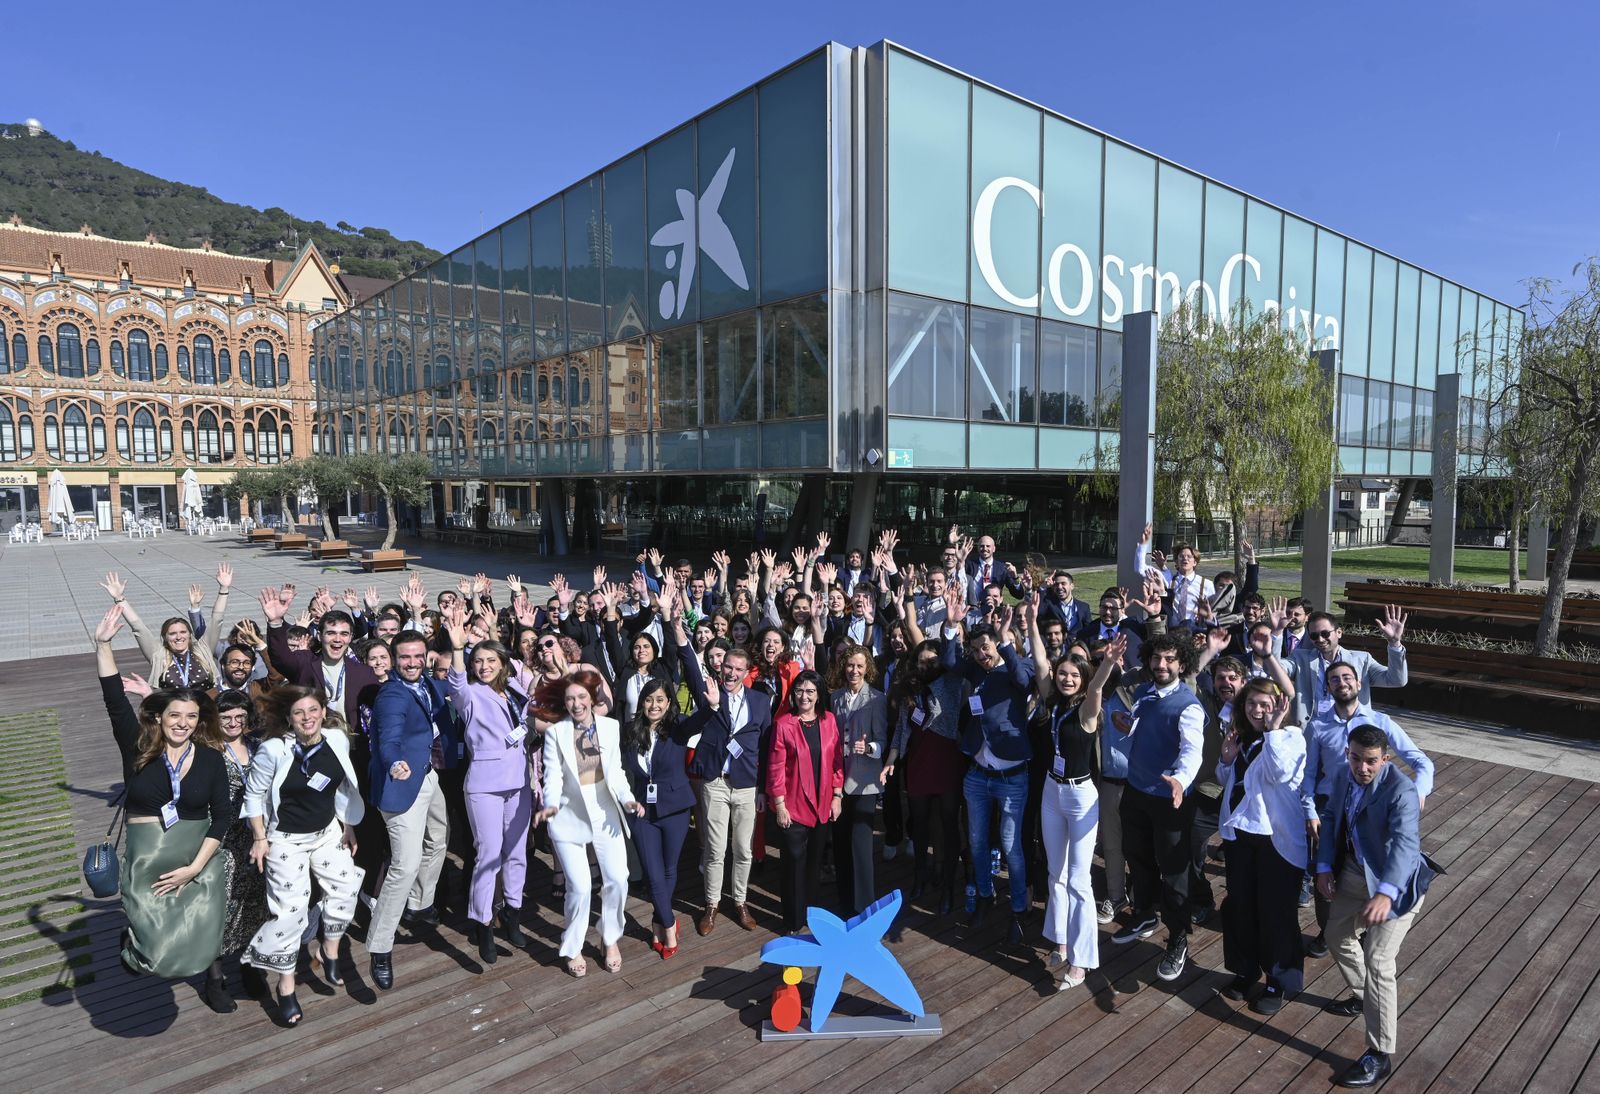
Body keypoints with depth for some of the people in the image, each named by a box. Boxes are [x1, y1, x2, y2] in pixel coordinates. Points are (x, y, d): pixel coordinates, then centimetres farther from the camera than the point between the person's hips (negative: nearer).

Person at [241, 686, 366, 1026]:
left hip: (328, 832, 4)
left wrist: (348, 826, 9)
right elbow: (254, 794, -8)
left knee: (345, 888, 2)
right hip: (286, 840, -4)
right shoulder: (273, 750, -21)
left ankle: (331, 952, 30)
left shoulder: (338, 740, -9)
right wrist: (260, 838, -7)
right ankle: (285, 988, 14)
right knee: (291, 909, -4)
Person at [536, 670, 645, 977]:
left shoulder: (610, 727, -3)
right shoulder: (555, 733, -8)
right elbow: (553, 777, -11)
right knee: (579, 887, -4)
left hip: (605, 815, 2)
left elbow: (616, 771, -1)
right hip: (570, 818, -2)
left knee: (617, 880, 0)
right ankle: (572, 949, 21)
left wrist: (627, 799, -16)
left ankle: (610, 939, 27)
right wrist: (551, 804, -29)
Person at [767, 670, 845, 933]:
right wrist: (779, 805, -9)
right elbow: (776, 767, -8)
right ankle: (794, 923, 15)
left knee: (815, 861, 13)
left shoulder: (829, 721, 2)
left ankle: (811, 913, 30)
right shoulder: (783, 724, -8)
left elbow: (837, 761, 7)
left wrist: (837, 796, 4)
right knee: (795, 862, 2)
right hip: (793, 806, -3)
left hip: (823, 805, 3)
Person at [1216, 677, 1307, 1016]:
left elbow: (1280, 772, -29)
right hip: (1239, 832, 6)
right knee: (1239, 905, 15)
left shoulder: (1291, 736, -11)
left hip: (1277, 837, -6)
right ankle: (1245, 969, 33)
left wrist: (1272, 729, -26)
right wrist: (1226, 759, -2)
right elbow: (1226, 781, 18)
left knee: (1276, 910, 5)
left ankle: (1279, 980, 22)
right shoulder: (1240, 736, 8)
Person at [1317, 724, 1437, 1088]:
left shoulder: (1401, 790, -27)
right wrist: (1324, 866, -4)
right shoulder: (1345, 775, -5)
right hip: (1353, 874, 8)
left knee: (1377, 961, -12)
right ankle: (1362, 997, 51)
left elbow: (1405, 843, -39)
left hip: (1395, 883, -7)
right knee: (1338, 938, 22)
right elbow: (1330, 818, 6)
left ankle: (1379, 1056, -1)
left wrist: (1385, 893, -52)